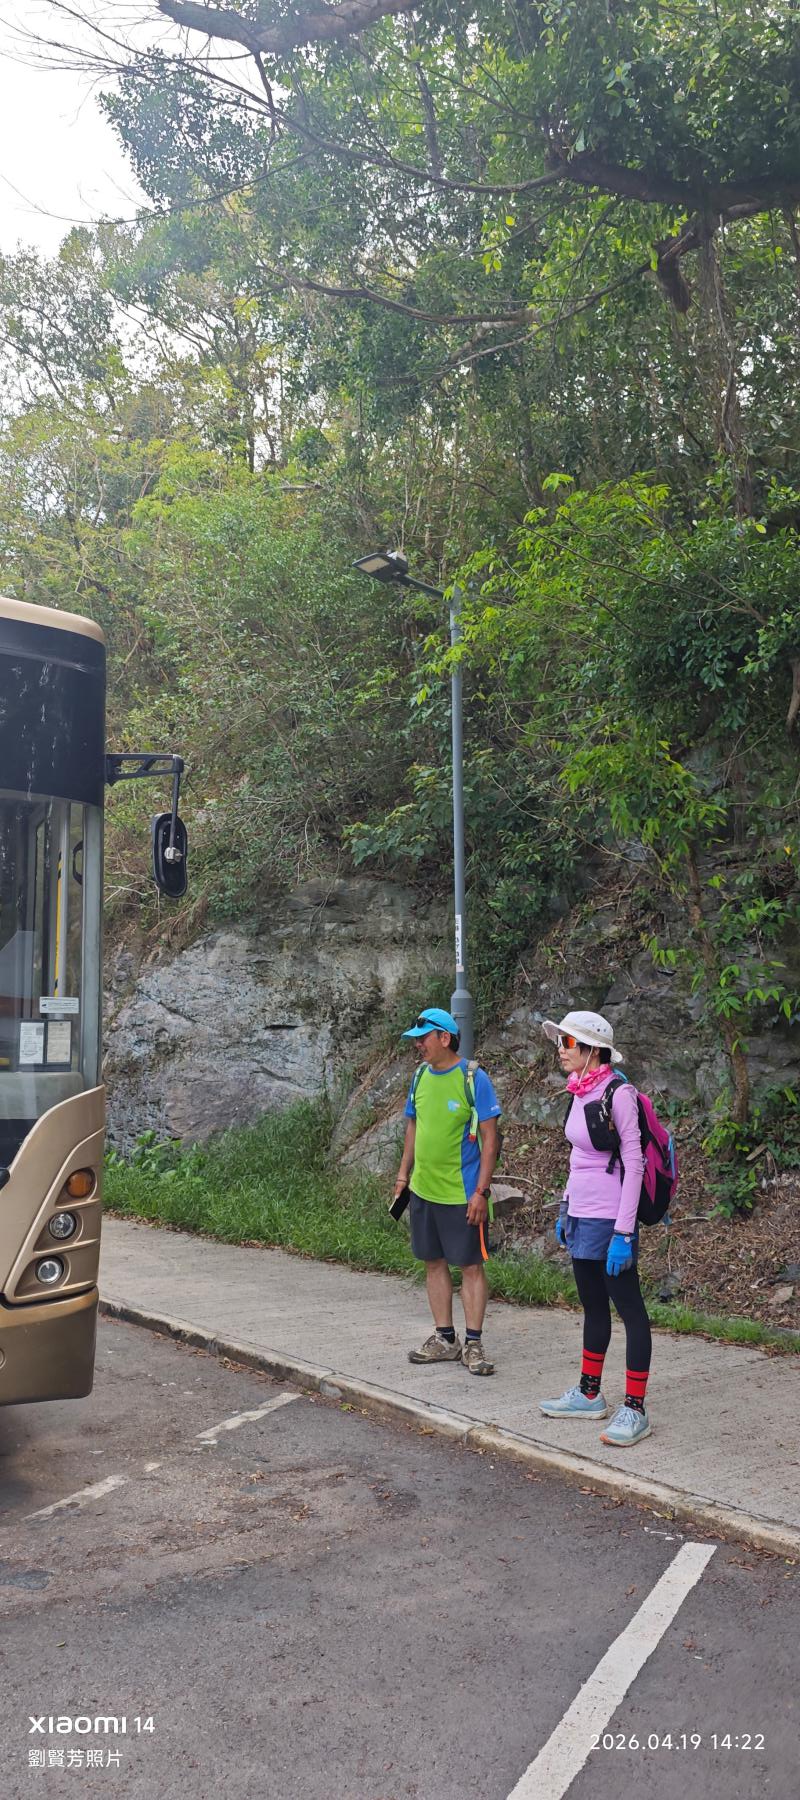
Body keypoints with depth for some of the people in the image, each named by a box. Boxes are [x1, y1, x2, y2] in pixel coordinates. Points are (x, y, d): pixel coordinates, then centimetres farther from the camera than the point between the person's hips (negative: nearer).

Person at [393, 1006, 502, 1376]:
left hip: (461, 1193, -6)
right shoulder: (420, 1076, 5)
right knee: (434, 1262, 13)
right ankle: (445, 1339, 24)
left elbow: (490, 1138, -13)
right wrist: (404, 1173, 13)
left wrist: (481, 1191, -17)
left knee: (470, 1265, 1)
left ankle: (473, 1344, 10)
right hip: (423, 1189, 7)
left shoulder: (474, 1078, -13)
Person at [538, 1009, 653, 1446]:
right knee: (593, 1307, 18)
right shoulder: (580, 1094, 9)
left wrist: (623, 1231, -19)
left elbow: (633, 1164, -17)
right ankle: (589, 1395, 30)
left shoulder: (617, 1094, -16)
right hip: (581, 1218, 9)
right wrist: (565, 1210, 20)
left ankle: (634, 1410, 7)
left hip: (609, 1221, -9)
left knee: (629, 1309, 0)